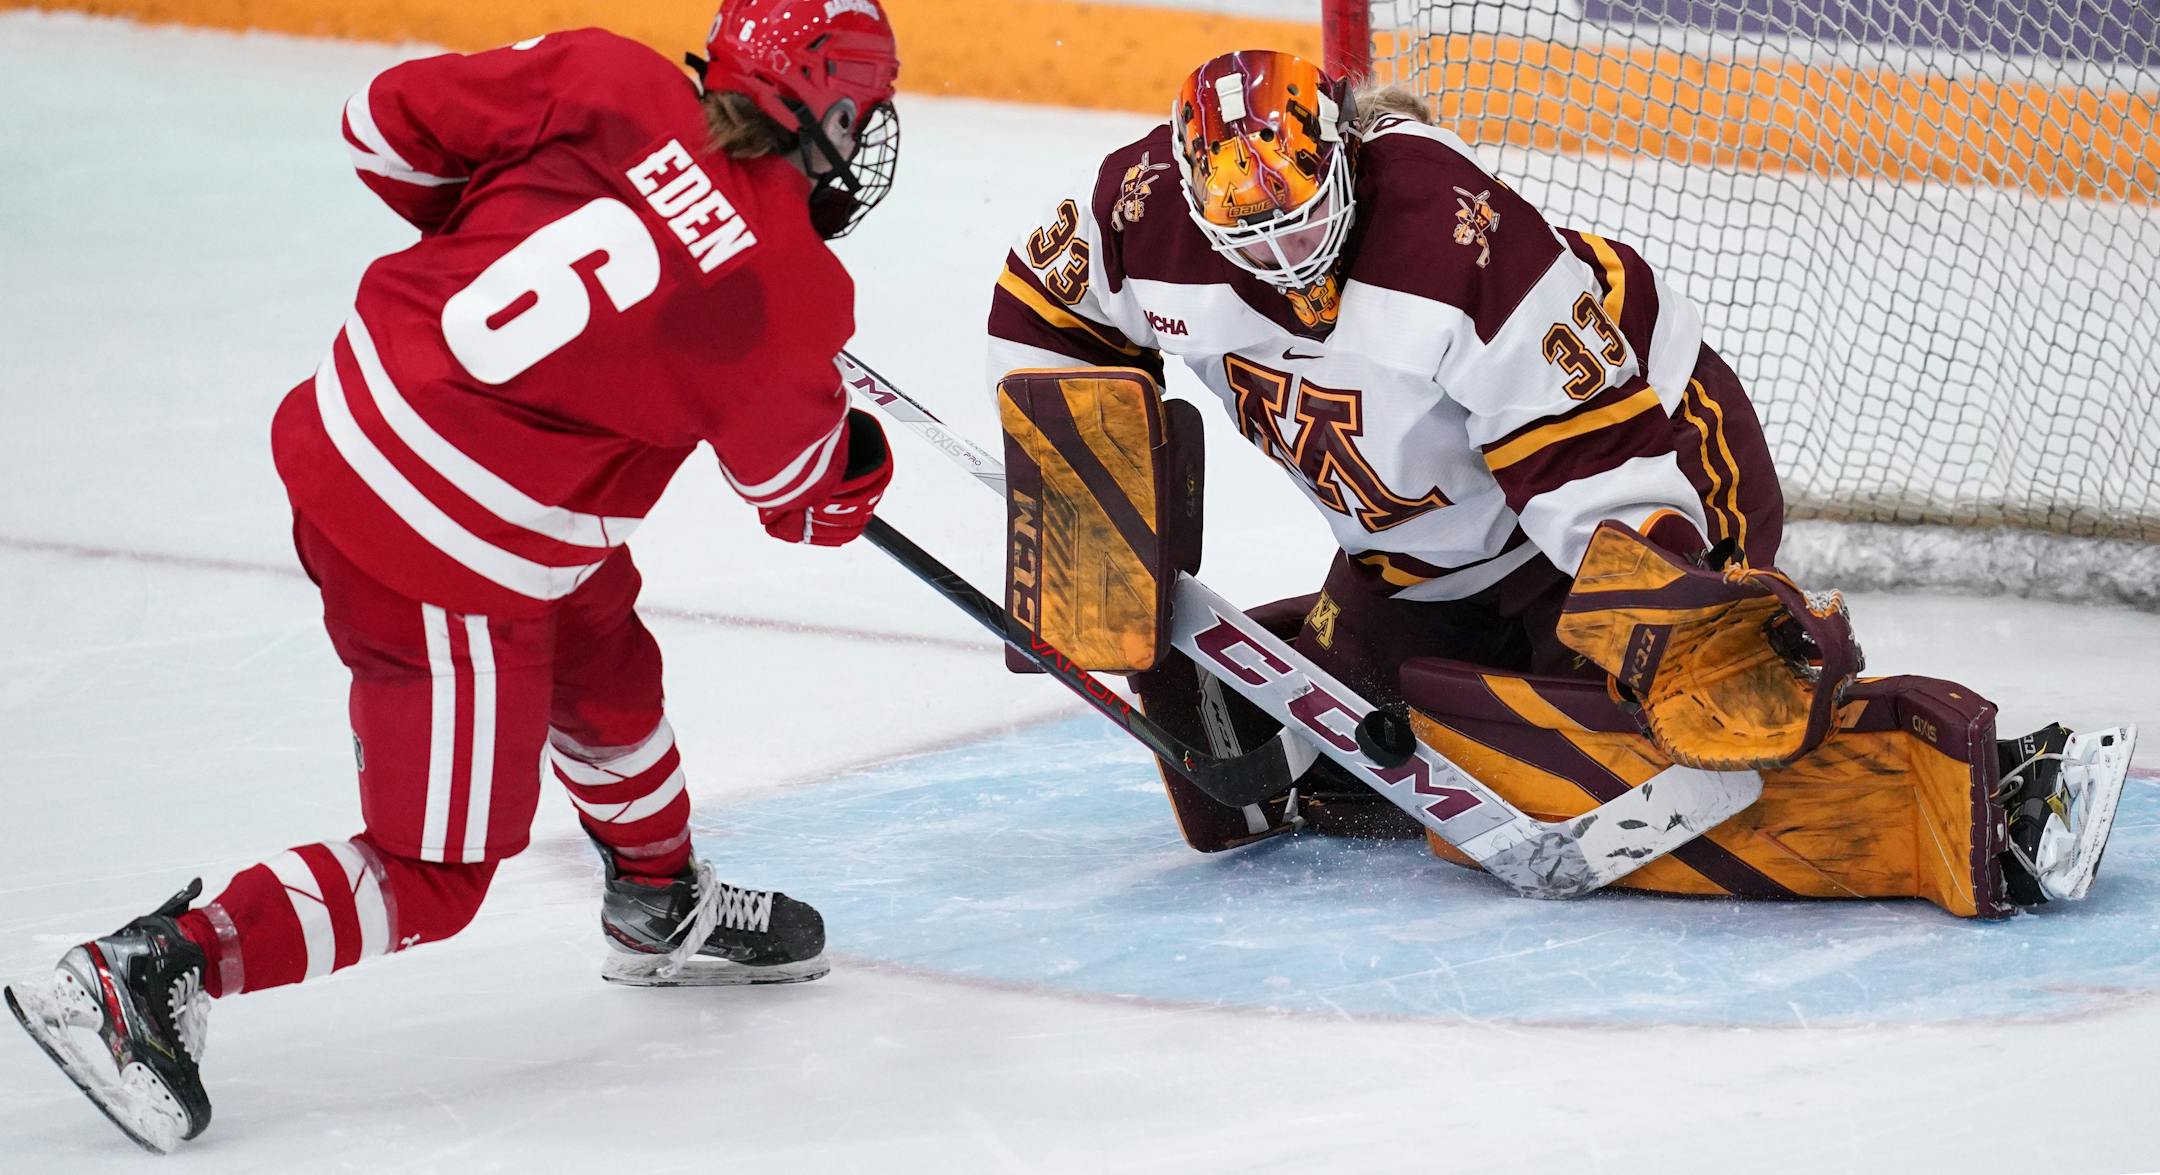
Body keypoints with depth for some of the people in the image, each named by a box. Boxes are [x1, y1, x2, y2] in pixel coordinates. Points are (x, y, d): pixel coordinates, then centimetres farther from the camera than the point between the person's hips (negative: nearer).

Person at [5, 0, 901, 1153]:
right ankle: (150, 975, -2)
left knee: (603, 655, 31)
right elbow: (806, 496, 4)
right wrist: (858, 466, 27)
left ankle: (660, 908, 53)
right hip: (450, 561, -8)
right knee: (430, 879, 7)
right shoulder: (791, 293, -13)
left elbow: (389, 119, 2)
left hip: (345, 416, 8)